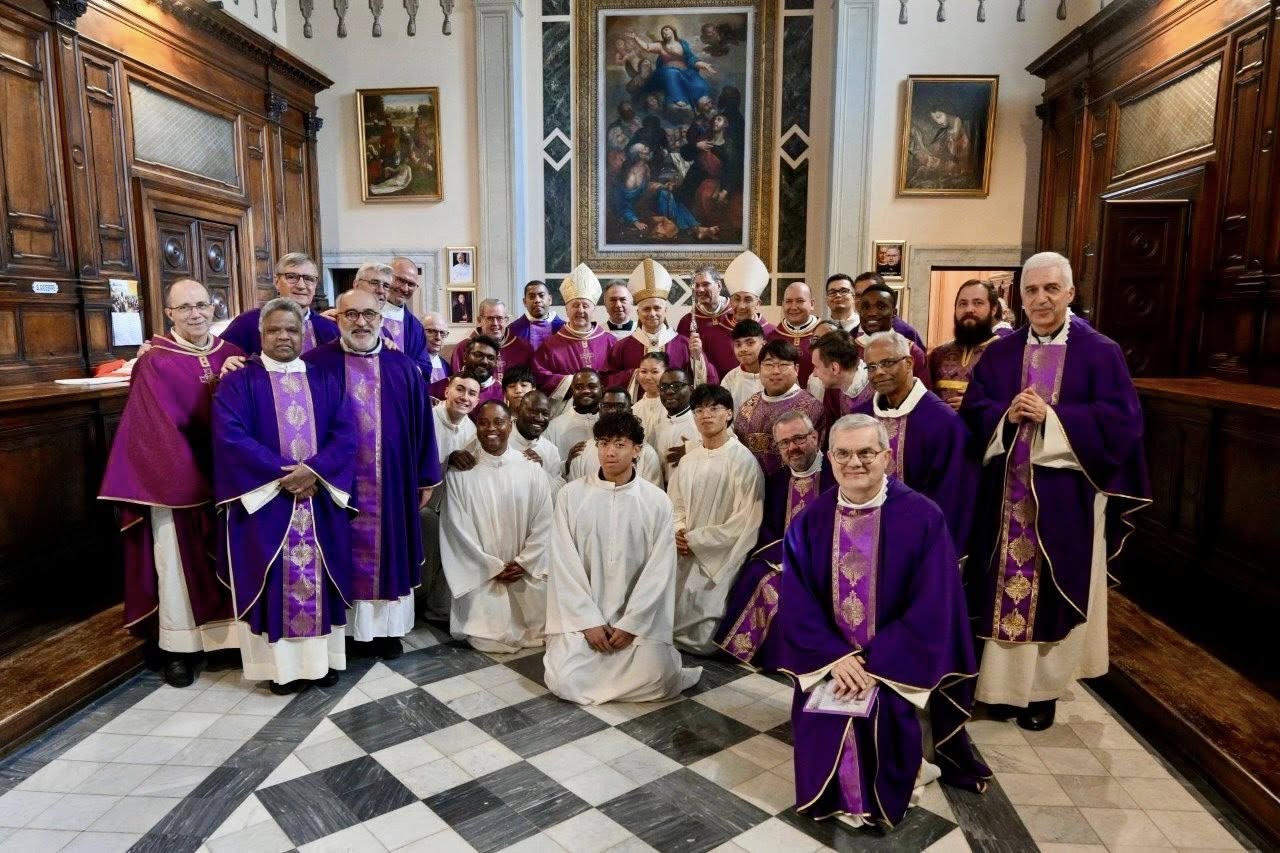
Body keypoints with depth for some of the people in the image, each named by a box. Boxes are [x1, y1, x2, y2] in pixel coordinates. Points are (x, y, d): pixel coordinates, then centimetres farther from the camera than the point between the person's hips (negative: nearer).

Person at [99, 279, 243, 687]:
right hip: (175, 478, -4)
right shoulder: (155, 363, -7)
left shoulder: (232, 355, 6)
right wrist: (192, 474, -16)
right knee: (178, 560, 4)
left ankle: (232, 633, 24)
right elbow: (162, 428, -13)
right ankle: (180, 646, 15)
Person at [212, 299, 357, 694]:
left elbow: (346, 432, -1)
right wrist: (282, 473, -18)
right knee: (274, 581, 2)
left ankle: (322, 657, 18)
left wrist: (314, 471, -16)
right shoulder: (238, 382, 1)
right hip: (264, 498, -2)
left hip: (322, 496, 3)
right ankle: (281, 662, 13)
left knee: (319, 577, 7)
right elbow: (231, 437, -11)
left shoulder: (326, 380, 9)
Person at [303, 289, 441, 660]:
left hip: (392, 483, 2)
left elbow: (421, 422, 6)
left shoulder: (402, 367, 4)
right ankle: (346, 627, 22)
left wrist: (426, 477, 5)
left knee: (389, 552, 10)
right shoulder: (316, 364, -3)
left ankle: (387, 627, 23)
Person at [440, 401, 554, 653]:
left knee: (536, 631, 2)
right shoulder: (459, 473, -6)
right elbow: (457, 527, -6)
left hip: (528, 571, 1)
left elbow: (544, 523, 0)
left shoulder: (532, 470, -2)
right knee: (487, 637, -5)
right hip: (482, 574, -1)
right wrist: (493, 567, -8)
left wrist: (524, 563, -8)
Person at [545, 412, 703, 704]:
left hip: (638, 616, 0)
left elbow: (659, 571, -4)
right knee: (565, 682, -16)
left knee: (653, 682, -20)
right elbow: (564, 564, -4)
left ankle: (655, 657, 14)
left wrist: (630, 624, -11)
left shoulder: (657, 501, -4)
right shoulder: (570, 495, -3)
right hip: (583, 614, 1)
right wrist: (590, 621, -10)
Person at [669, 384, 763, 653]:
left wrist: (695, 539, -12)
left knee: (702, 639, -11)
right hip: (685, 556, 6)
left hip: (720, 560, -6)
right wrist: (677, 532, -7)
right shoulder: (688, 459, 10)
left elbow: (746, 520, -14)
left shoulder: (743, 460, -10)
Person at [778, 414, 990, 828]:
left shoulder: (922, 518, -10)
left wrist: (875, 664, -19)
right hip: (828, 661, 2)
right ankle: (839, 796, 14)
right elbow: (796, 604, -3)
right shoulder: (809, 522, -1)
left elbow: (931, 608, -13)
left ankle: (885, 798, 7)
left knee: (882, 714, -26)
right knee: (825, 723, -20)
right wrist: (836, 657, -17)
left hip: (898, 665, -2)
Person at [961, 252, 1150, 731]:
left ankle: (1043, 689, 20)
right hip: (1007, 493, 3)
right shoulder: (1000, 353, 8)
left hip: (1066, 497, -2)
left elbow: (1121, 419, -9)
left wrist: (1050, 416, -17)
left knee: (1052, 592, 5)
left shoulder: (1100, 353, -1)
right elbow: (973, 411, 4)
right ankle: (1004, 682, 20)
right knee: (1006, 586, 7)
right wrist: (1006, 415, -16)